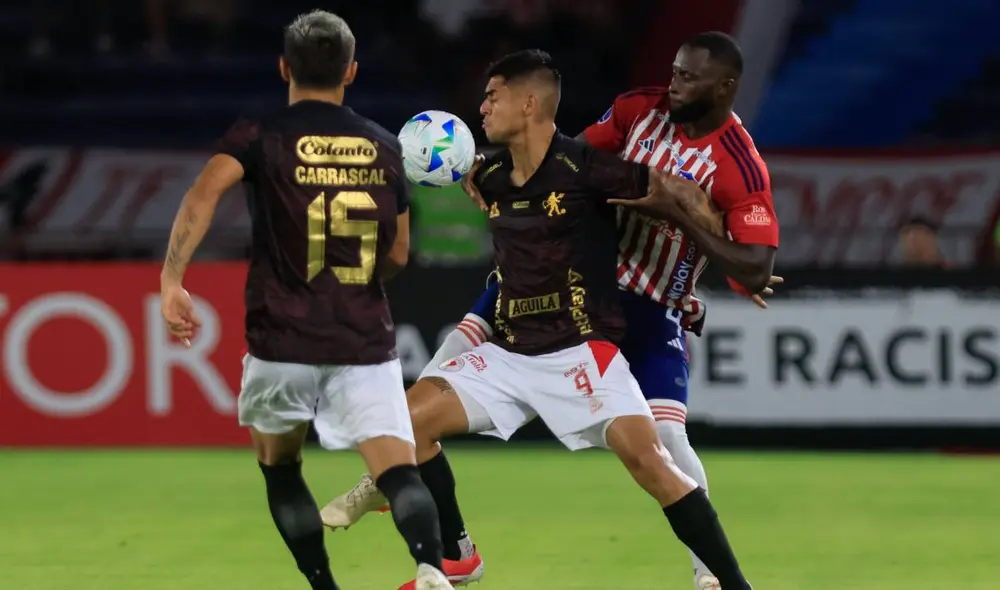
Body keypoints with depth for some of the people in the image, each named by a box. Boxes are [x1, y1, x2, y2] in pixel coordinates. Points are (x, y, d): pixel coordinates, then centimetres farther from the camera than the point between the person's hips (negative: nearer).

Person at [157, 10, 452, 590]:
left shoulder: (260, 136, 1)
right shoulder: (383, 146, 11)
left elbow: (204, 194, -18)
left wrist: (172, 280, -17)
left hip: (283, 341, -1)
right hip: (366, 343, 1)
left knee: (279, 467, 22)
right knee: (399, 470, -11)